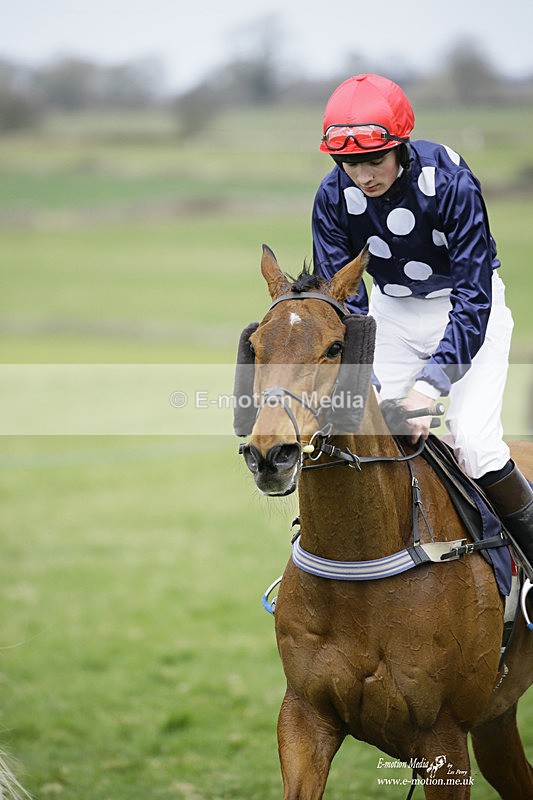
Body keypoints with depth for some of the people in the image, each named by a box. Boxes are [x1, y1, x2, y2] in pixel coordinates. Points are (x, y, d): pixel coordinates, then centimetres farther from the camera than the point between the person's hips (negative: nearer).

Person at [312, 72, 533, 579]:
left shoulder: (452, 182, -31)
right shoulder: (334, 197, -19)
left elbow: (474, 298, -29)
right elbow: (340, 298, -14)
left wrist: (430, 383, -38)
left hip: (469, 308, -4)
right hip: (392, 313, 4)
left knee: (472, 440, -19)